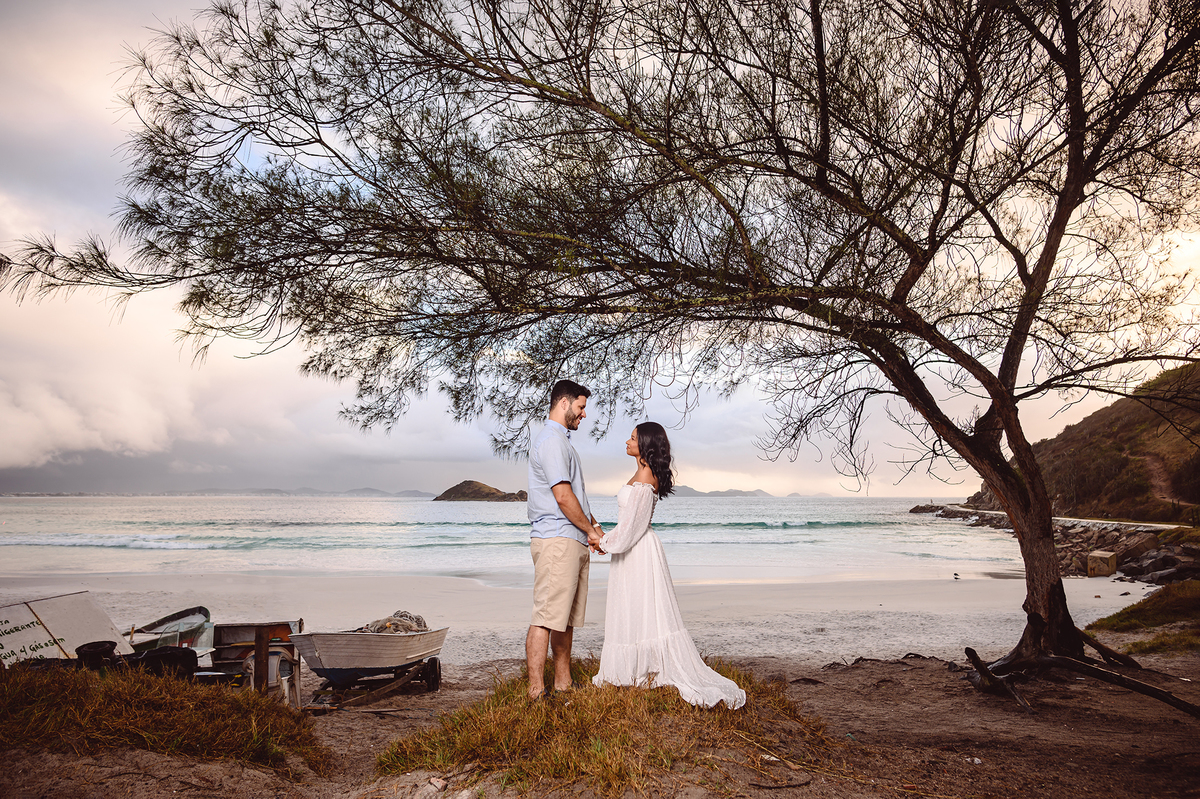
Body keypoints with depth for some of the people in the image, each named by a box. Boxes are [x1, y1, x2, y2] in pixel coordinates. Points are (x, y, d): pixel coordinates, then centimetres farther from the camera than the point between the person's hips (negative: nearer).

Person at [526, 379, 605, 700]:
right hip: (557, 540, -10)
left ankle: (563, 683, 21)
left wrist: (594, 526, 14)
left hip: (574, 541, 10)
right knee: (547, 616, -10)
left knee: (566, 617, 13)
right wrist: (590, 529, -4)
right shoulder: (551, 440, -11)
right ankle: (536, 692, -7)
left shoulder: (563, 441, 23)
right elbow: (563, 496, -16)